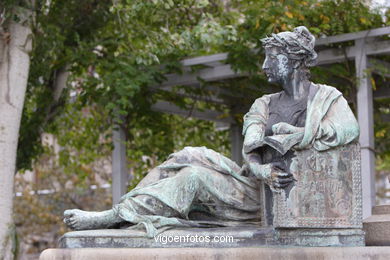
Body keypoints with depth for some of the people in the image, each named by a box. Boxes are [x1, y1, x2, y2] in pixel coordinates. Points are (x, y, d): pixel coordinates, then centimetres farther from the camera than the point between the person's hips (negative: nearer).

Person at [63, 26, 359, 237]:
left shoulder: (327, 98, 1)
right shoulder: (265, 105, 17)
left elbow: (349, 129, -22)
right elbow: (250, 151, -1)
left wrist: (286, 133, -15)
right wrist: (262, 171, -26)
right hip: (257, 185, 6)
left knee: (195, 176, -22)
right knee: (189, 157, -13)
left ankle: (116, 216, -20)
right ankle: (123, 212, -19)